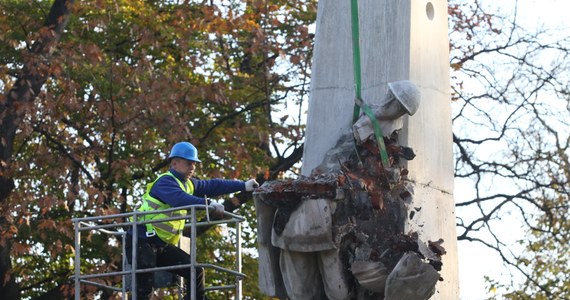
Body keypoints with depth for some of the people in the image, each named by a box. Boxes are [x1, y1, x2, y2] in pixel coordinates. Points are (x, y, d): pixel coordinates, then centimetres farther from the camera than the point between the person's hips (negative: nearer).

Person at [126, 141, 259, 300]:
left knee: (195, 271, 2)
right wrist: (209, 204, -40)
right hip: (142, 242, -9)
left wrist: (243, 185, 19)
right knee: (144, 287, -22)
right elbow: (180, 199, -34)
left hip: (163, 245, 9)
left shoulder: (188, 184, 15)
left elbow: (213, 186, 21)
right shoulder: (165, 181, -14)